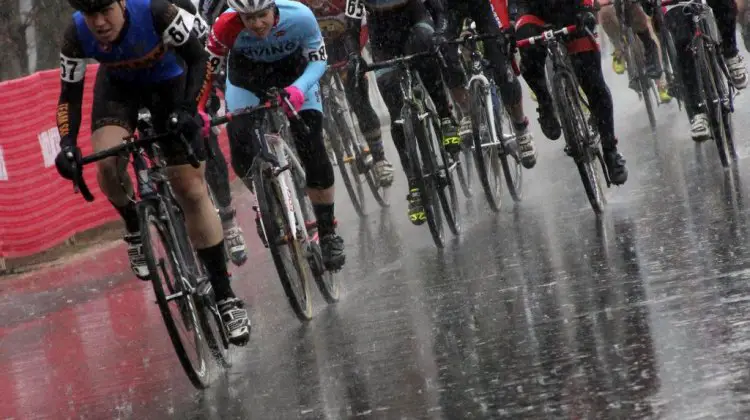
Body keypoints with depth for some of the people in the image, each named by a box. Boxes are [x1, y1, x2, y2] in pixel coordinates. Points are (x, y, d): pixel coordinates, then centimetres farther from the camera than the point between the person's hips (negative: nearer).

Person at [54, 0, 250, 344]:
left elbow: (196, 57, -22)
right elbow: (70, 93, -15)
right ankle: (135, 230, 4)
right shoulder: (77, 36, -27)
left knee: (192, 191, -6)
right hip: (118, 85, 2)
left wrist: (186, 108, -35)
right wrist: (67, 143, -29)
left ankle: (225, 297, 0)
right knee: (107, 161, -29)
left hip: (169, 82, -2)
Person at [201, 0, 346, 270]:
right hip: (246, 82, 1)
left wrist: (298, 89, -38)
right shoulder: (227, 25, -34)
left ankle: (328, 234, 3)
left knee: (314, 155, -13)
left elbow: (318, 59, -19)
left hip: (294, 75, -1)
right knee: (243, 162, -13)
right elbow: (207, 66, -20)